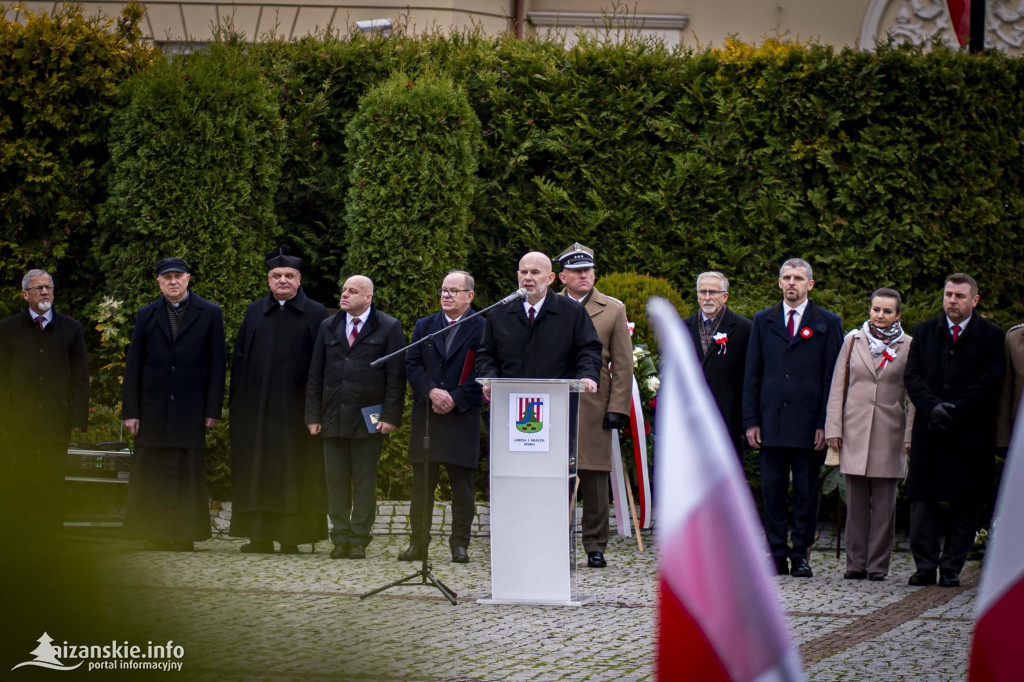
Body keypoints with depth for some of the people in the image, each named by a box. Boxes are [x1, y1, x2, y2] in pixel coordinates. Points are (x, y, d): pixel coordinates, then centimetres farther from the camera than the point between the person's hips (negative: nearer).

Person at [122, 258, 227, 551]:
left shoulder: (210, 314, 5)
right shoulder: (146, 315, 11)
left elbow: (217, 364, 3)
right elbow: (133, 365, 9)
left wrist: (213, 409, -4)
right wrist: (130, 410, 2)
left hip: (191, 408, -2)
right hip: (153, 408, 2)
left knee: (188, 475, -2)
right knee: (151, 474, 0)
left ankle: (185, 536, 0)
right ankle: (156, 535, 4)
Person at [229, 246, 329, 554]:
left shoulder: (315, 315, 1)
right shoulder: (254, 312, 12)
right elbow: (240, 356, 12)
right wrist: (237, 399, 4)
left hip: (295, 405, -4)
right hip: (256, 406, 4)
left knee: (293, 469, -1)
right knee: (257, 468, 3)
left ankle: (291, 535, 1)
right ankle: (260, 534, 7)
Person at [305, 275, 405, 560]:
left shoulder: (388, 328, 1)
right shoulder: (328, 327, 13)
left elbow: (396, 376, -2)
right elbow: (315, 374, 12)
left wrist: (391, 416, -9)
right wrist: (313, 416, 5)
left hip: (368, 418, -4)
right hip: (333, 417, 4)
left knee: (365, 482, 0)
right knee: (336, 481, 4)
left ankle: (359, 540, 5)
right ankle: (340, 539, 10)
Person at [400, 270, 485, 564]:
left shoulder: (482, 328, 1)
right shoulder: (424, 326, 15)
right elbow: (412, 364, 6)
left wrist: (455, 399, -13)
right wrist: (431, 391, -10)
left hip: (463, 416, -3)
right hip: (425, 415, 3)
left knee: (461, 484, 0)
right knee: (422, 482, 3)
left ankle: (460, 544, 5)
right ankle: (418, 542, 7)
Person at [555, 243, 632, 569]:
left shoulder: (613, 310, 8)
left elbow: (623, 365, 5)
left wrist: (617, 408, -3)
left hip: (594, 407, -1)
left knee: (595, 479, 1)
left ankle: (595, 547, 9)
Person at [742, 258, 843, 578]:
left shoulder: (828, 323, 4)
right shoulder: (763, 321, 12)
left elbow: (832, 377, 0)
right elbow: (752, 374, 10)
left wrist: (825, 424, -7)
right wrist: (751, 420, 2)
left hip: (809, 423, -2)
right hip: (771, 421, 2)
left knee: (806, 492, 2)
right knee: (772, 491, 3)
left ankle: (801, 555, 8)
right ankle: (777, 553, 10)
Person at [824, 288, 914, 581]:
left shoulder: (909, 346, 4)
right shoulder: (853, 340, 7)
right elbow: (838, 387, 8)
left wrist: (911, 435, -2)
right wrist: (833, 428, 1)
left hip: (890, 433, -1)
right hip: (855, 432, 1)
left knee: (884, 504, 1)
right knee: (856, 501, 3)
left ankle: (878, 564, 6)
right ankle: (855, 563, 8)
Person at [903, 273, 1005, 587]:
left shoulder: (991, 337, 3)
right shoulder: (924, 331, 12)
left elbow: (991, 382, -7)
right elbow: (912, 376, 4)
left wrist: (953, 409, -15)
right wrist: (932, 407, -13)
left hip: (971, 435, -2)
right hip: (929, 431, 2)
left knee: (965, 505, 1)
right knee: (923, 501, -2)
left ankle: (951, 568, 7)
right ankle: (925, 566, 3)